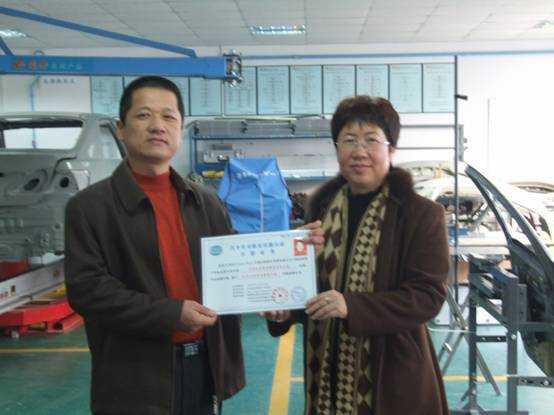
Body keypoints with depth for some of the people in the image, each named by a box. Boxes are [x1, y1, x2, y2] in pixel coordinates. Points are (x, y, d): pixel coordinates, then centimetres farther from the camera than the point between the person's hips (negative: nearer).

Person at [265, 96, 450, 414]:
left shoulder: (423, 214, -10)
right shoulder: (322, 207, 5)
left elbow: (428, 296, -16)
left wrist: (351, 305, -28)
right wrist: (284, 310, -6)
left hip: (392, 373, -4)